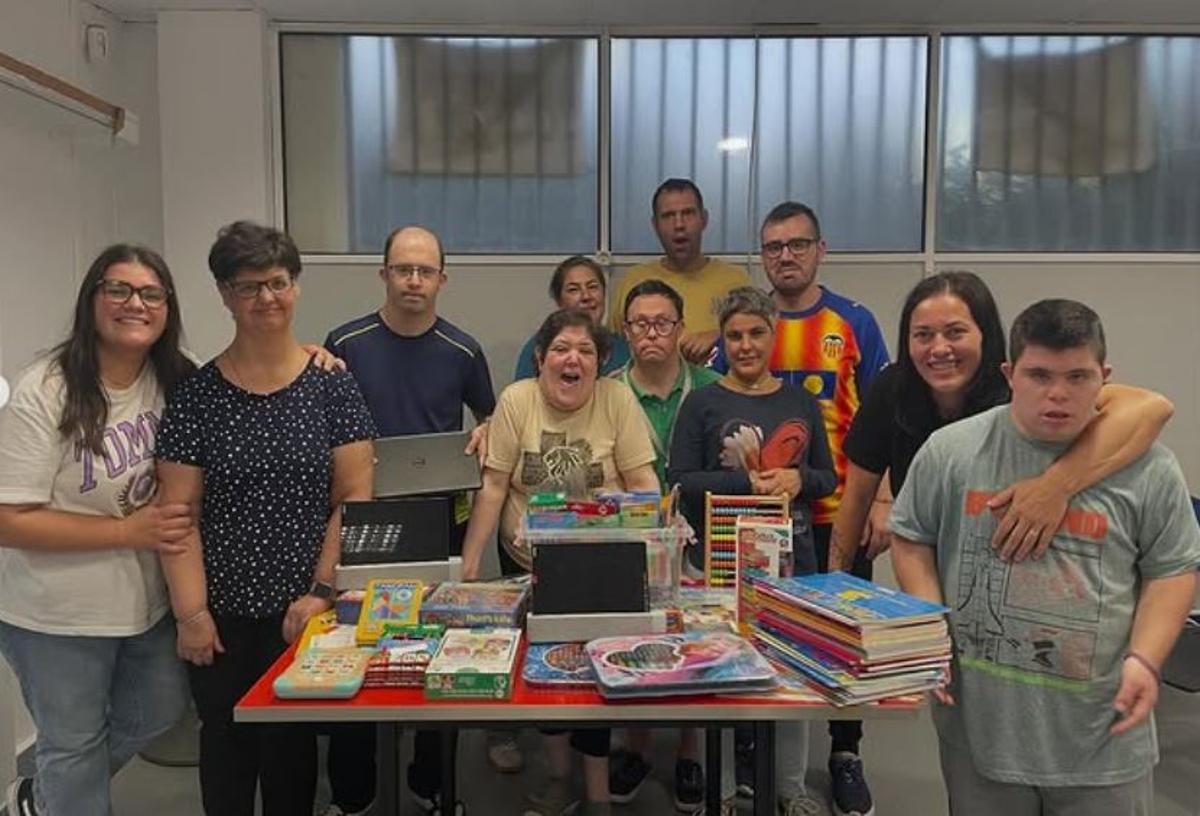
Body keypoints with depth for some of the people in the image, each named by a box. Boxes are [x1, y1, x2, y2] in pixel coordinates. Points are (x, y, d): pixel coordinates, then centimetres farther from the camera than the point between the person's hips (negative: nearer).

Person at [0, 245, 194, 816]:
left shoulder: (177, 380, -6)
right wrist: (129, 531, -25)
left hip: (149, 598, 6)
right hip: (58, 617, -6)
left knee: (160, 711, 23)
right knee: (75, 742, 15)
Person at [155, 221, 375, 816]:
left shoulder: (333, 386, -4)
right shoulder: (195, 395, -2)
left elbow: (355, 499, -6)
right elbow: (179, 510, -4)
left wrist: (322, 592, -11)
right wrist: (191, 612, -8)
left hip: (305, 611, -1)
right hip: (222, 614, 1)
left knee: (292, 743, 11)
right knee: (225, 742, 15)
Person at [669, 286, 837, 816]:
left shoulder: (800, 401, 9)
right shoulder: (702, 403, 0)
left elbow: (828, 478, 10)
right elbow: (680, 481, -7)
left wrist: (798, 478, -11)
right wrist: (747, 483, -17)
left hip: (792, 556, 3)